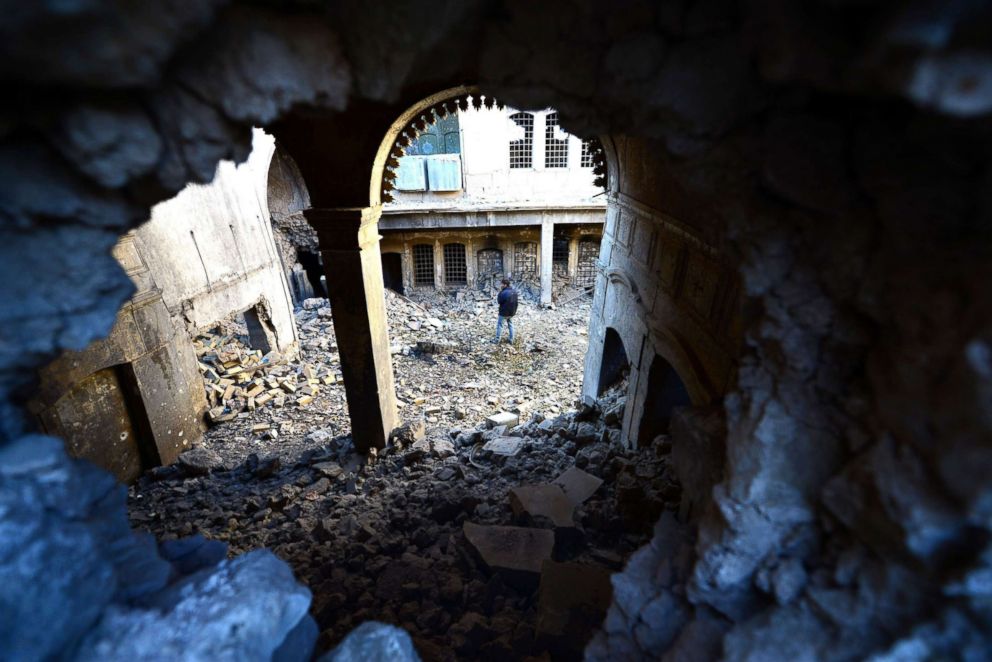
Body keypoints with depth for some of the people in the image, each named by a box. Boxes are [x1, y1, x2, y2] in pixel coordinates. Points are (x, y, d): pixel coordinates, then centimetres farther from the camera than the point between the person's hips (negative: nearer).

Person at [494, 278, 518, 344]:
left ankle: (497, 340, 14)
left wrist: (500, 292, -10)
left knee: (499, 325, 8)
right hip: (511, 312, 7)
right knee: (510, 325, 18)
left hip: (504, 312, -6)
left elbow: (499, 301, -12)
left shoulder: (504, 293, -25)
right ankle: (511, 340, 22)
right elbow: (515, 302, 7)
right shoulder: (514, 291, -1)